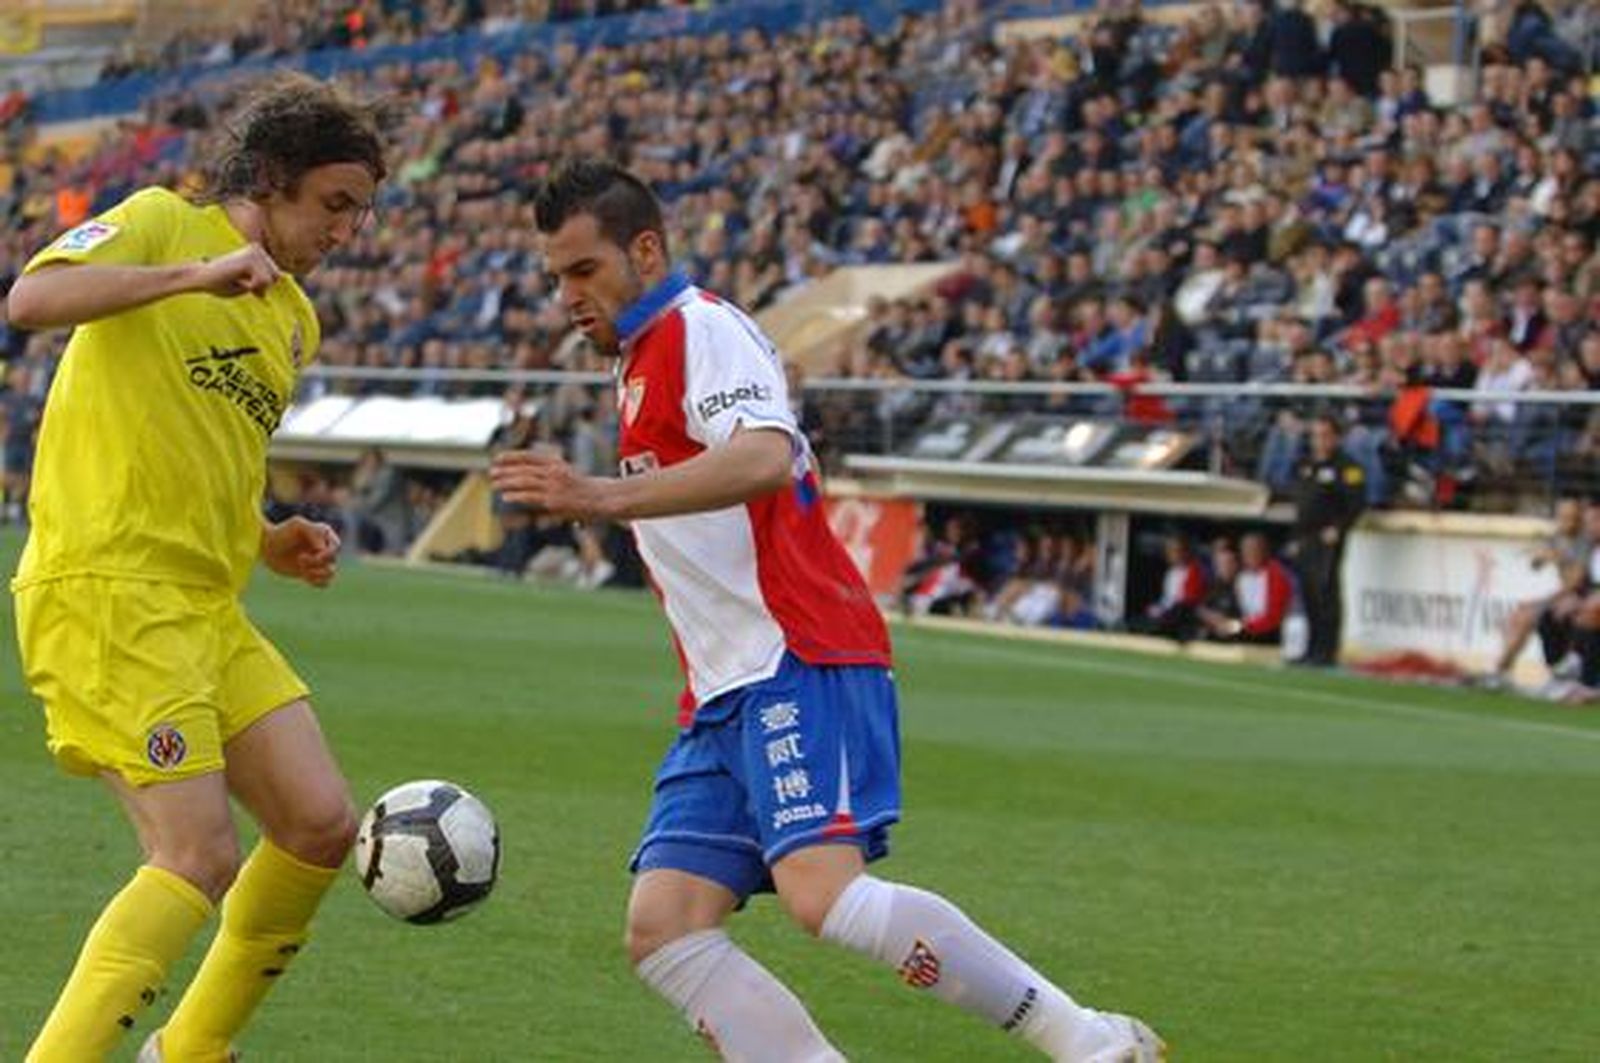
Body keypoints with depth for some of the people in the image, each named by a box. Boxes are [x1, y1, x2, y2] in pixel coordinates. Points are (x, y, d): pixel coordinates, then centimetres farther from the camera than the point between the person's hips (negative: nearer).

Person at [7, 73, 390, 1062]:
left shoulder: (294, 319, 21)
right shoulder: (161, 223, -3)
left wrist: (273, 542, 11)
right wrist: (198, 273, -25)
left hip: (208, 606, 9)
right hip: (107, 590, -9)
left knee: (322, 827, 3)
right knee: (200, 858, -17)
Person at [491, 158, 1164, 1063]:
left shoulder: (700, 328, -5)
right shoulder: (646, 359, 26)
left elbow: (764, 459, -25)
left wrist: (607, 498, -34)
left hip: (798, 665, -10)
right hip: (725, 696, 10)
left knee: (825, 893, -27)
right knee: (662, 931, -6)